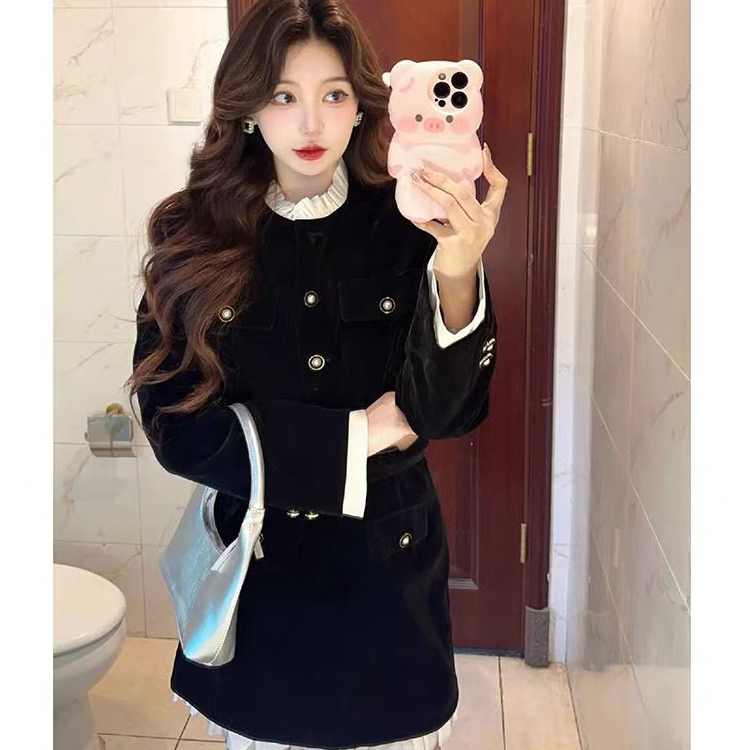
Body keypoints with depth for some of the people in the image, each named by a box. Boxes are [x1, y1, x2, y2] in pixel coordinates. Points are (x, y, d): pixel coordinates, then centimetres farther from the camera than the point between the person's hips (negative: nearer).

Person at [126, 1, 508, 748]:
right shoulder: (195, 236, -9)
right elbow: (176, 424, -11)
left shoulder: (406, 229, -10)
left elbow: (452, 407, -14)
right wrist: (356, 433, -16)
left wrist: (458, 275, -31)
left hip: (388, 560, 0)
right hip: (259, 565, 0)